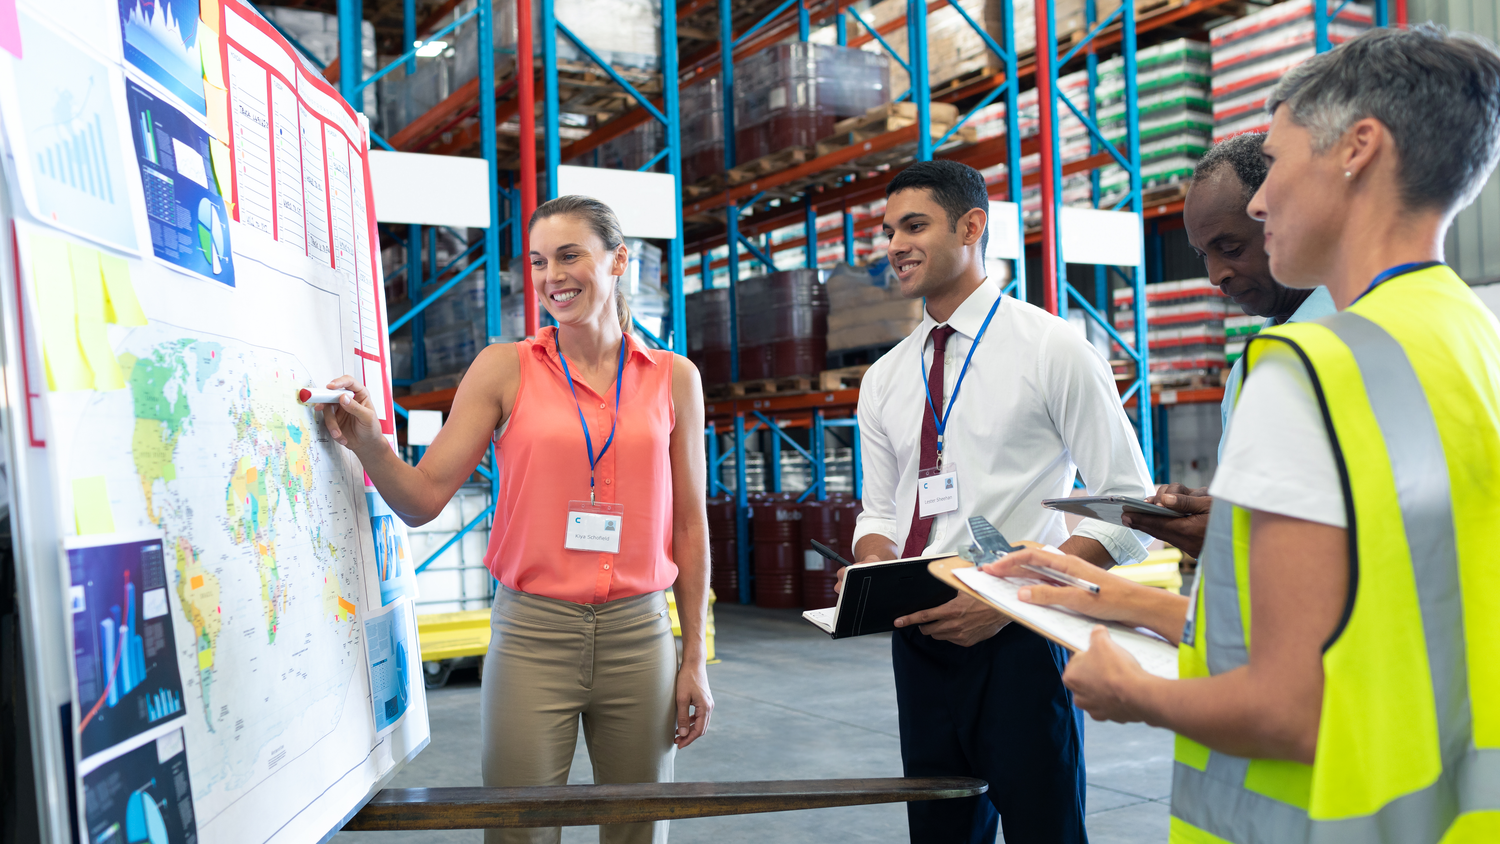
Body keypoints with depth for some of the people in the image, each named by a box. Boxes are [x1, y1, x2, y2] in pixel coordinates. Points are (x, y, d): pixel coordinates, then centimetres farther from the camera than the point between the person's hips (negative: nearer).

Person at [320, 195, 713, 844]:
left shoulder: (674, 378, 5)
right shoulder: (505, 368, 2)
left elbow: (689, 523, 7)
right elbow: (424, 498, -1)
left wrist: (694, 658, 6)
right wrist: (370, 446, -21)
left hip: (639, 636, 2)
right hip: (531, 635, -1)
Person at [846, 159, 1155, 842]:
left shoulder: (1051, 347, -5)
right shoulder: (884, 379, 11)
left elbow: (1128, 504, -8)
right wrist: (874, 572, -7)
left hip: (1018, 638, -5)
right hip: (920, 642, 5)